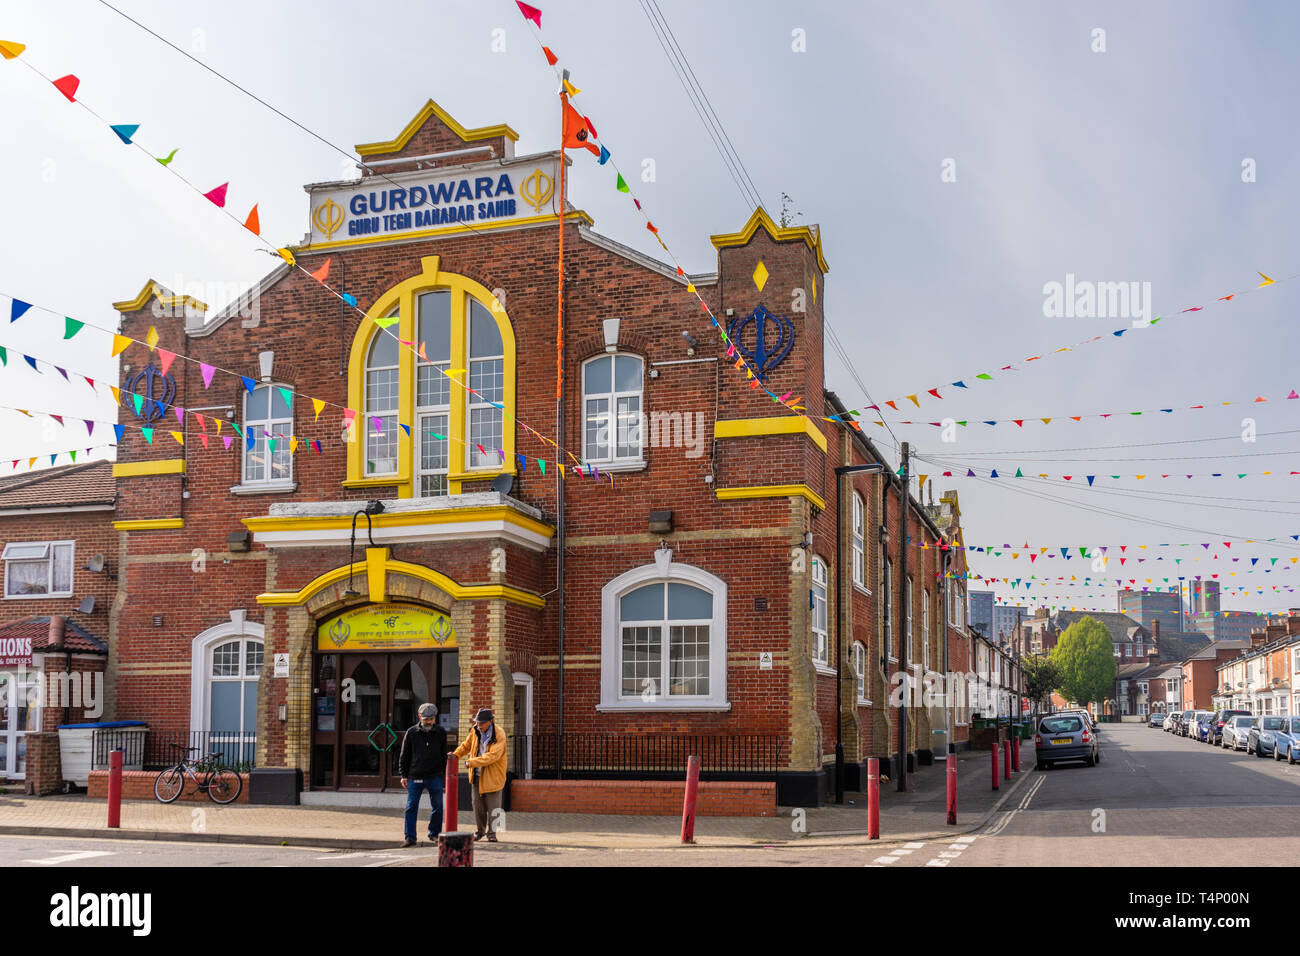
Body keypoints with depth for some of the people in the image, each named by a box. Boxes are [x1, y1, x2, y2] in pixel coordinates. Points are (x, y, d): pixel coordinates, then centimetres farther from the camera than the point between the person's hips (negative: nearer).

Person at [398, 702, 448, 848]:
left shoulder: (441, 733, 5)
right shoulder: (411, 733, 1)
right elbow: (404, 755, 5)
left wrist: (445, 773, 9)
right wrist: (404, 775, 2)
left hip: (435, 777, 1)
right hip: (415, 776, -1)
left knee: (438, 807, 5)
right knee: (411, 807, -1)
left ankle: (434, 834, 20)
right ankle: (410, 837, 5)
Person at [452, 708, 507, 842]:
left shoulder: (499, 735, -19)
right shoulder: (475, 731, 1)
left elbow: (492, 756, -27)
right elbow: (466, 745, 16)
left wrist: (471, 762, -29)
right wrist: (455, 755, -3)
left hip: (493, 776, -5)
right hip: (477, 775, 5)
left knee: (492, 807, 0)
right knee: (478, 806, 11)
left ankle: (491, 833, 12)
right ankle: (479, 831, 25)